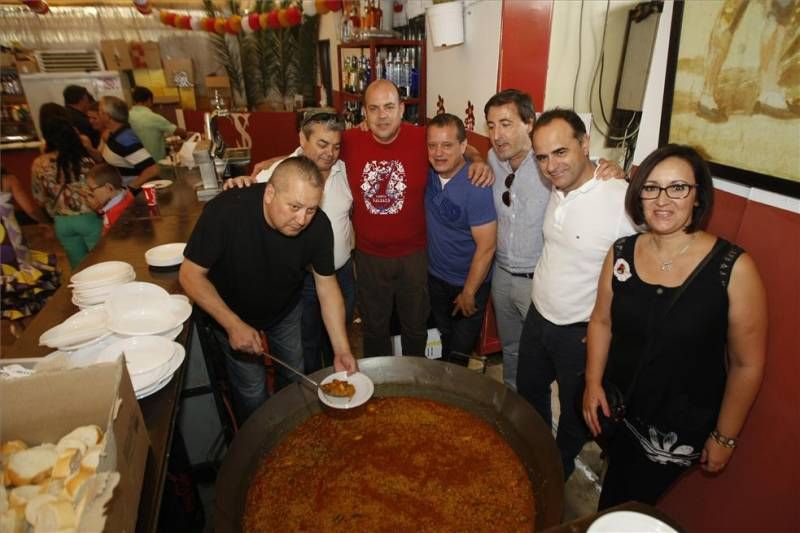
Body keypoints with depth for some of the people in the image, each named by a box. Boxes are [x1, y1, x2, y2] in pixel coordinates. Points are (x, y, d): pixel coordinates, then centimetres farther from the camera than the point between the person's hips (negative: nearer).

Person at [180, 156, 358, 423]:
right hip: (231, 313, -2)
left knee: (296, 378, 17)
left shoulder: (318, 225, -27)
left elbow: (326, 285, -16)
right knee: (252, 390, 5)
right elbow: (191, 274, -24)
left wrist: (342, 350, -21)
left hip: (286, 310, 3)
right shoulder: (225, 211, -36)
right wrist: (233, 325, -33)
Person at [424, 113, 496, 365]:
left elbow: (486, 246, -23)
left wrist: (469, 293, -16)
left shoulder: (476, 187, -27)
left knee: (459, 353, 11)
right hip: (435, 277, 6)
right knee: (446, 340, 26)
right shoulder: (429, 172, -11)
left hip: (468, 283, -5)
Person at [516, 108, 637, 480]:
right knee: (528, 393, 27)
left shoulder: (624, 200, -27)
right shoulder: (557, 188, -4)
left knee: (576, 411, 20)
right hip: (538, 316, 7)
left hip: (583, 333, -7)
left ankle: (560, 469, 49)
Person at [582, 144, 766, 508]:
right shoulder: (621, 253, -9)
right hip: (618, 410, 4)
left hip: (682, 428, -3)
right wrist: (593, 382, -3)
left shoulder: (734, 268, -20)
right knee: (612, 495, 27)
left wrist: (724, 437, -6)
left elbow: (747, 364, -12)